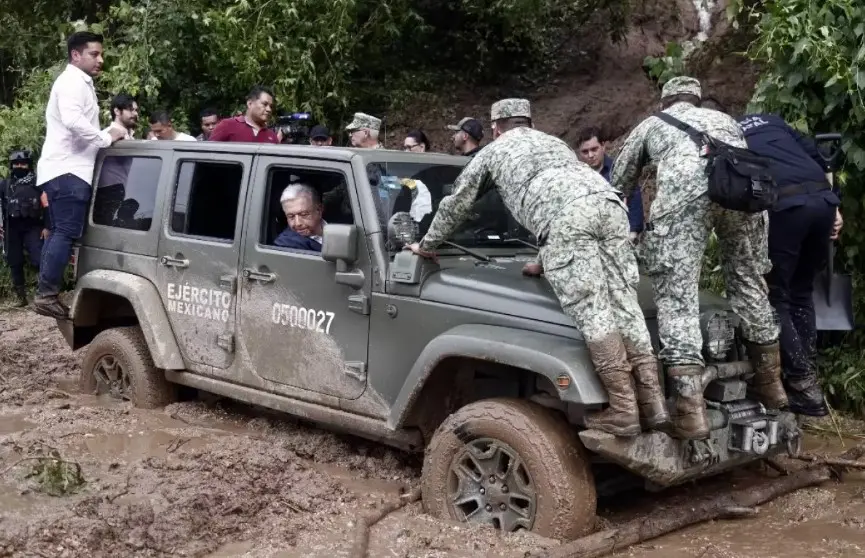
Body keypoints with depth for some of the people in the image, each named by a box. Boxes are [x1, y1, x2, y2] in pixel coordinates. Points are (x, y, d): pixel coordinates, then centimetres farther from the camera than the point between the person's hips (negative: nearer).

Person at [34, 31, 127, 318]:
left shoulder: (79, 83, 24)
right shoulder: (72, 82, -10)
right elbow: (73, 122, -26)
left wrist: (106, 135, 12)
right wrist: (107, 137, -17)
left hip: (65, 169, 11)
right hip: (68, 170, -11)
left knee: (59, 233, 11)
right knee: (67, 233, -13)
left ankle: (46, 294, 13)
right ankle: (47, 295, -13)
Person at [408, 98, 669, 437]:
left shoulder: (493, 152, 30)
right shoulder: (553, 142, 44)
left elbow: (456, 204, 37)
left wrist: (426, 245, 51)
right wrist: (549, 259, 59)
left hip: (565, 217, -5)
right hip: (608, 203, 6)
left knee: (591, 313, -10)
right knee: (624, 305, 3)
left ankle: (623, 411, -14)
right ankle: (653, 405, -3)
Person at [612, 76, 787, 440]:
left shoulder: (650, 124, 36)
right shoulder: (723, 118, 43)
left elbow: (618, 187, 39)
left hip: (685, 185, -3)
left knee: (677, 294, -4)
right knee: (748, 281, 21)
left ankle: (691, 409, -14)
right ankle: (770, 382, 30)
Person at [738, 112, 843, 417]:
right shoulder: (769, 119, 30)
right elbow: (816, 156, 21)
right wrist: (834, 205, 19)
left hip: (784, 205, -5)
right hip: (823, 197, 5)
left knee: (775, 297, 6)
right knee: (801, 293, 19)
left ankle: (804, 388, 2)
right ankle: (809, 377, 19)